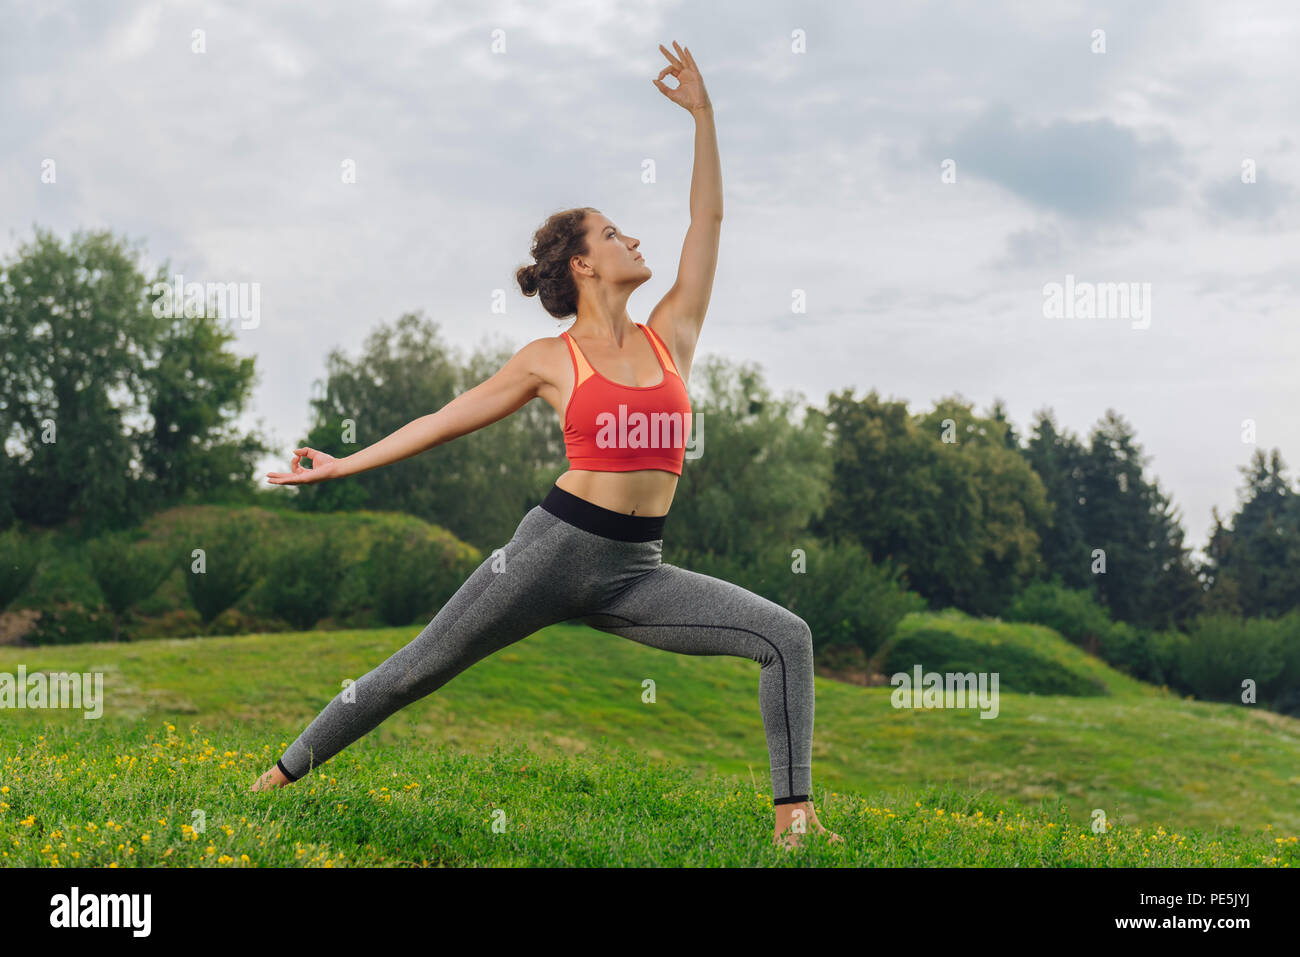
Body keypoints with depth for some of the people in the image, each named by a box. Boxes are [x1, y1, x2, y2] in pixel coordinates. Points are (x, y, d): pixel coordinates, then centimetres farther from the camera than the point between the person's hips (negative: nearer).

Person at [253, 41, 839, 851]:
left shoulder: (671, 336, 9)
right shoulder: (551, 362, 2)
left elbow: (708, 216, 12)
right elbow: (450, 418, 9)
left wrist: (702, 111, 11)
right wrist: (342, 465, 8)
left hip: (638, 572, 3)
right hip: (557, 545, -3)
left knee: (787, 637, -13)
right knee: (419, 669, 2)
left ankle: (793, 817, -12)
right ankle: (287, 770, 20)